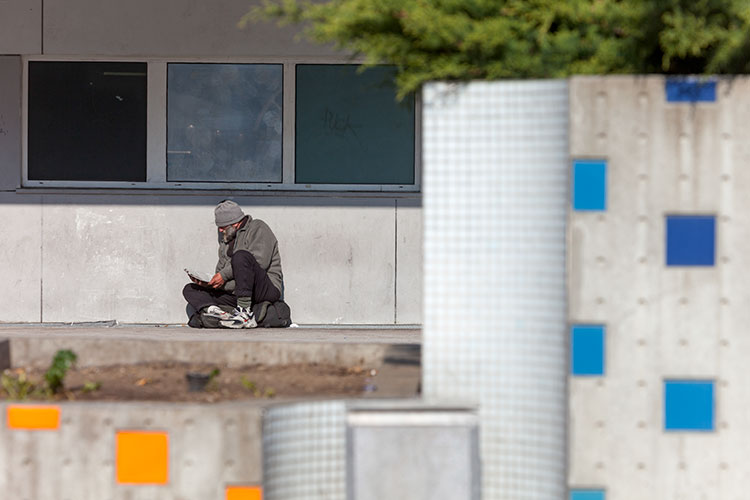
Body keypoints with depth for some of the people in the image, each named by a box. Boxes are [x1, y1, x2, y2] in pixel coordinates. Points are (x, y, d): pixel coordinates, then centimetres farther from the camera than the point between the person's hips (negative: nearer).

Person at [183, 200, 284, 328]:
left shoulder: (258, 227, -1)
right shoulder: (226, 240, 24)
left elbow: (260, 261, -17)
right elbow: (222, 268, 21)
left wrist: (225, 274, -17)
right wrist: (206, 282, -2)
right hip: (235, 294, 8)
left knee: (241, 256, -34)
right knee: (190, 289, 2)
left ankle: (245, 313, -38)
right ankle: (213, 310, -33)